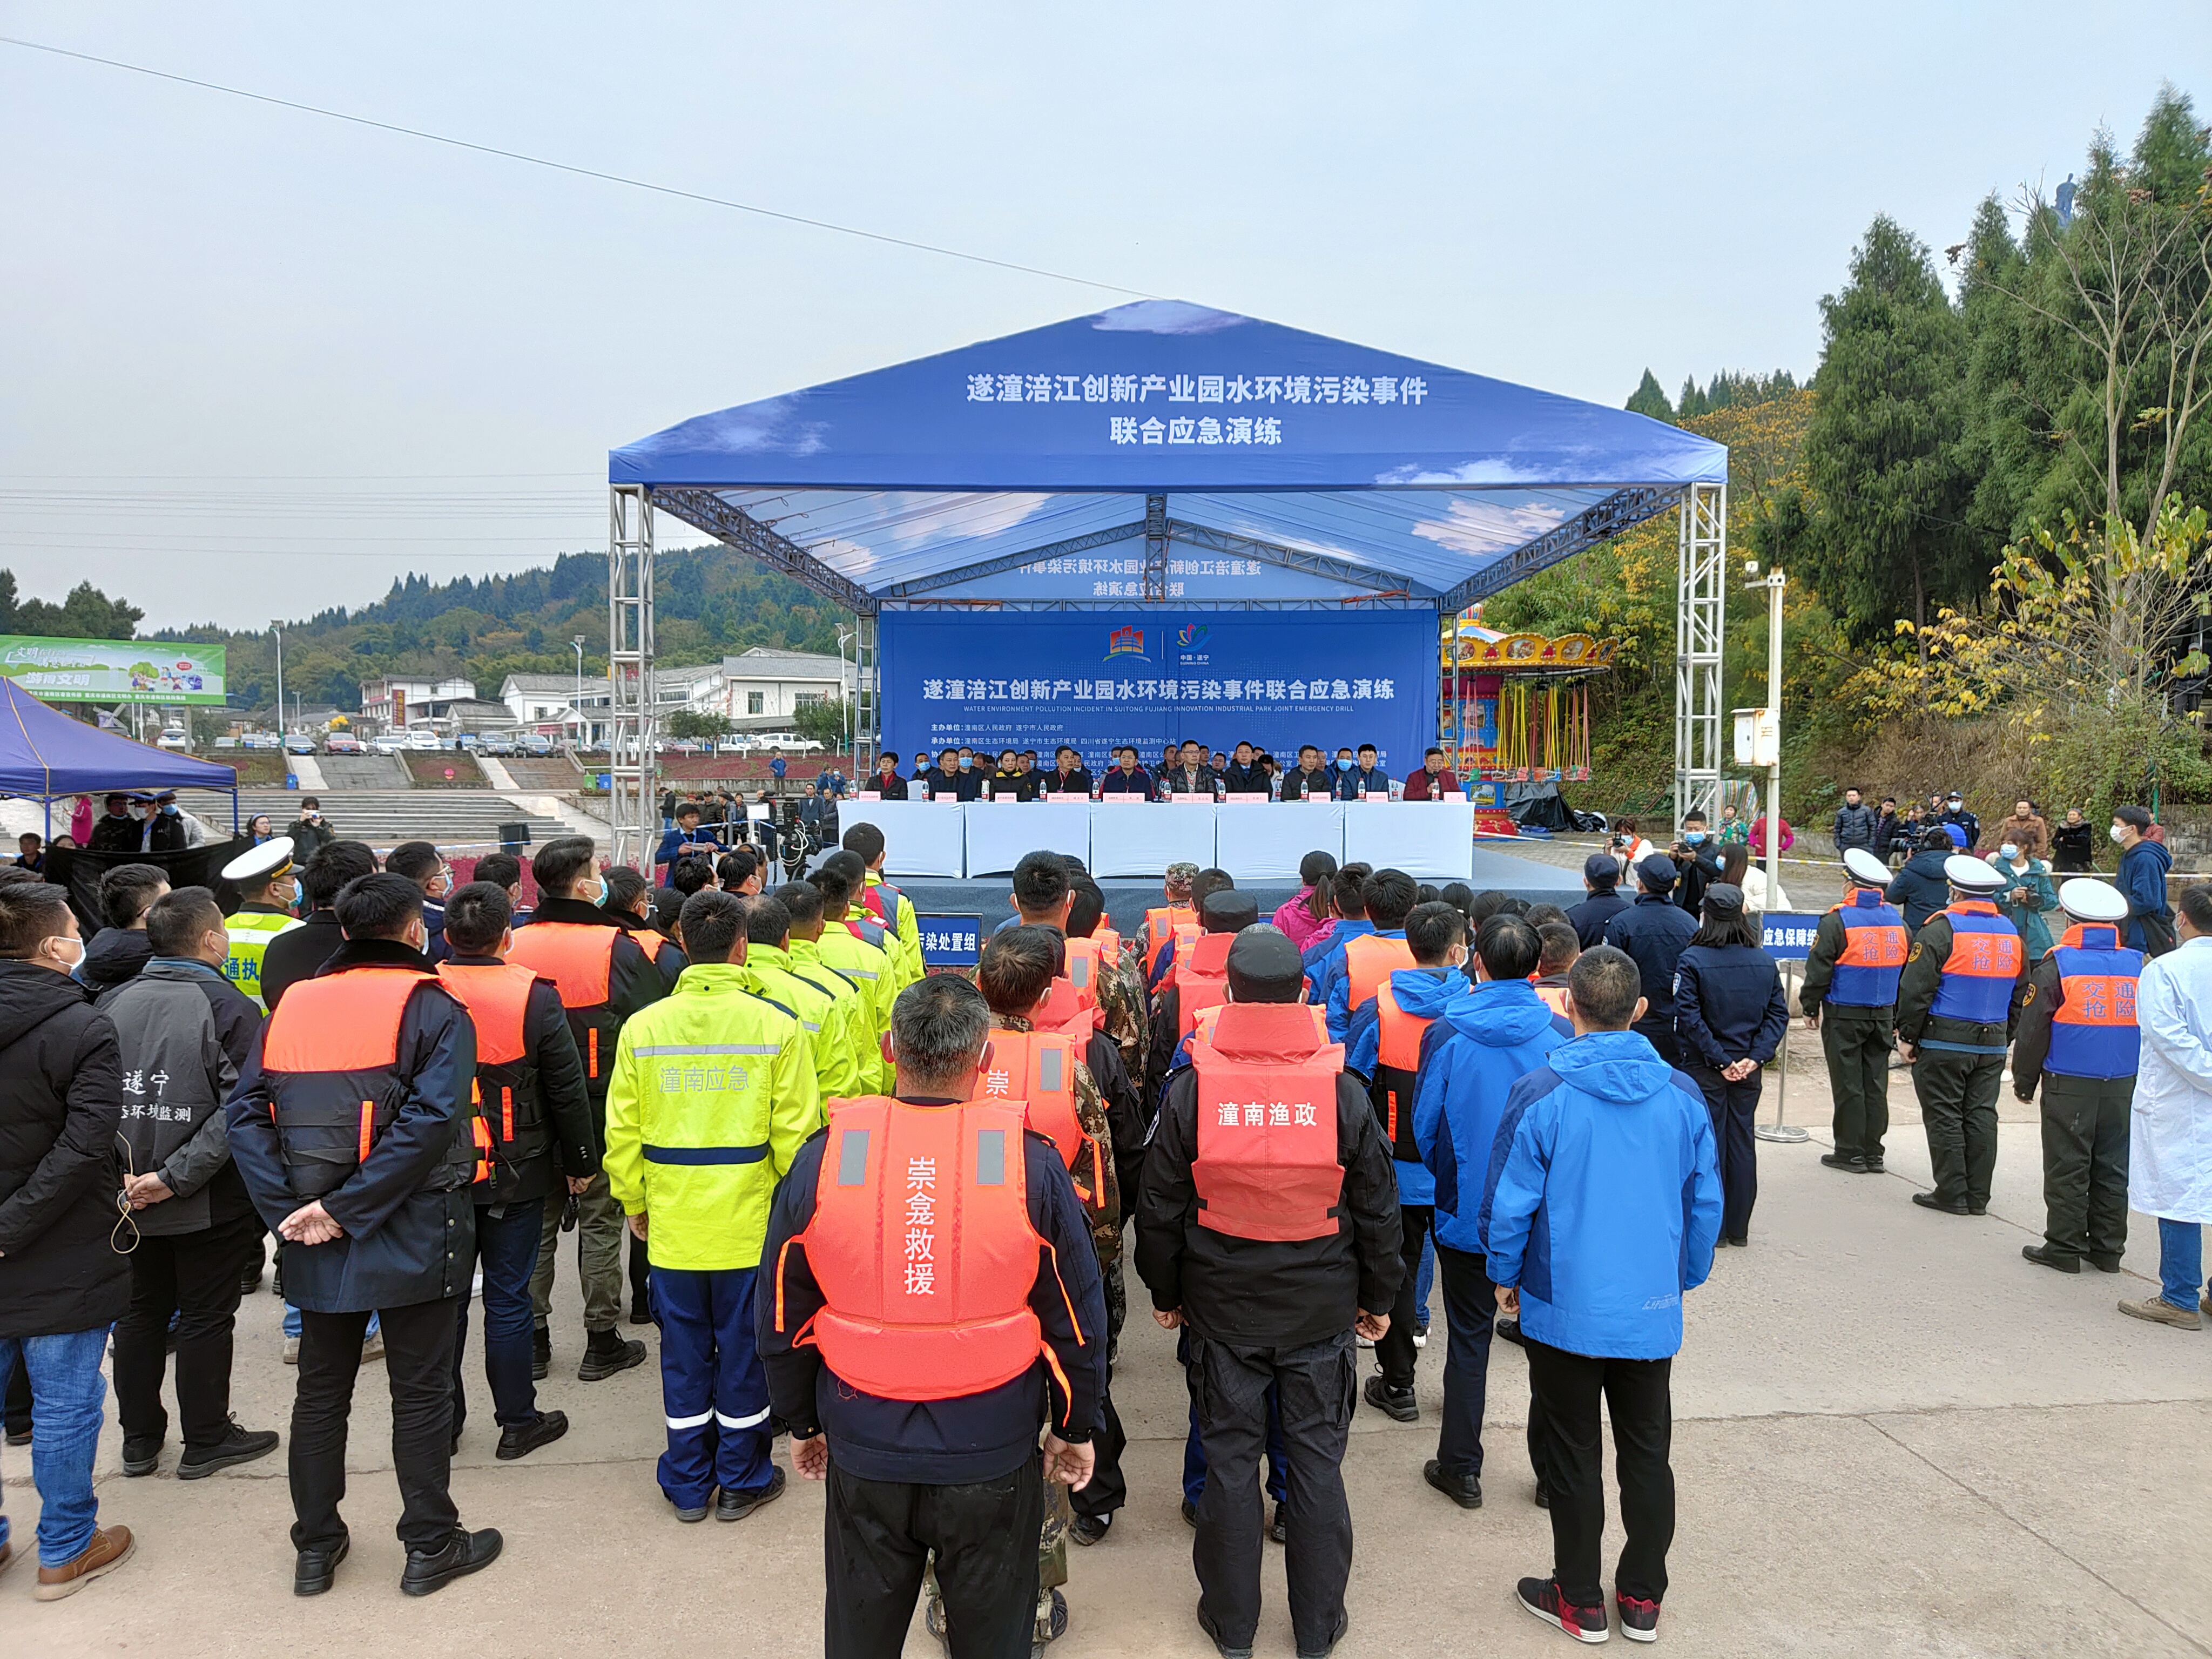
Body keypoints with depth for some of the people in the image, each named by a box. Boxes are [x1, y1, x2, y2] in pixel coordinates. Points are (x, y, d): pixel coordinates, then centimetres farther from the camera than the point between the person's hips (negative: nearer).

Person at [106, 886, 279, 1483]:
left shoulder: (111, 1005, -1)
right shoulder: (229, 1007, -16)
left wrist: (118, 1171, -6)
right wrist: (176, 1176, -19)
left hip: (129, 1199, 5)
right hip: (209, 1204, -5)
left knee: (140, 1314, 18)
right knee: (207, 1316, 9)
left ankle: (139, 1439, 31)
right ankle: (206, 1440, 21)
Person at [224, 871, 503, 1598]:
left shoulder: (292, 1006, 5)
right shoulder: (434, 1009, -10)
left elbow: (245, 1114, -2)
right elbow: (429, 1122, -22)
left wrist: (291, 1207, -8)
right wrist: (349, 1208, -17)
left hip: (317, 1241, 4)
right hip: (413, 1238, -4)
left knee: (321, 1392, 17)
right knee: (421, 1393, 8)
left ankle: (315, 1547, 28)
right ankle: (431, 1546, 18)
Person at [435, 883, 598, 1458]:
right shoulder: (534, 996, -13)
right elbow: (568, 1091, -8)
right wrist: (580, 1163, 4)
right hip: (515, 1174, -3)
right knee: (508, 1298, 6)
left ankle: (442, 1423, 24)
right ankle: (517, 1422, 17)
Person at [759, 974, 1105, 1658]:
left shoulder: (822, 1158, -11)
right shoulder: (1032, 1163, -13)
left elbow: (782, 1317, 1)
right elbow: (1077, 1320, -4)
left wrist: (802, 1423, 16)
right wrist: (1074, 1429, 12)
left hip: (864, 1454, 1)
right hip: (994, 1457, -1)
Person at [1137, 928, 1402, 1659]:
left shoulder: (1192, 1089, -12)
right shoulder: (1343, 1089, -11)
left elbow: (1160, 1208, -3)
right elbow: (1378, 1209, -1)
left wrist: (1165, 1292, 11)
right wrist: (1379, 1296, 12)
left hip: (1223, 1307, 0)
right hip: (1322, 1309, 0)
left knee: (1229, 1458, 13)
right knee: (1317, 1459, 13)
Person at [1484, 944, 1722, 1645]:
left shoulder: (1541, 1094, -16)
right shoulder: (1682, 1095, -5)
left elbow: (1510, 1202, -12)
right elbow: (1706, 1202, 3)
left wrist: (1507, 1275, 5)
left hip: (1566, 1310, -3)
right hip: (1653, 1310, 3)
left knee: (1573, 1456, 11)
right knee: (1647, 1453, 17)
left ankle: (1580, 1601, 25)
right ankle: (1642, 1600, 29)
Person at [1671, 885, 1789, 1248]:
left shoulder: (1692, 960, -13)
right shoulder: (1764, 961, 1)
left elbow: (1689, 1017, -17)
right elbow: (1778, 1014, -1)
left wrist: (1720, 1060, -12)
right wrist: (1755, 1056, -7)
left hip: (1705, 1069, -4)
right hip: (1749, 1070, 4)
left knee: (1710, 1143, 4)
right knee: (1742, 1142, 12)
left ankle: (1714, 1228, 9)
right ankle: (1738, 1228, 19)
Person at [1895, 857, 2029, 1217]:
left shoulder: (1943, 928, -13)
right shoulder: (2011, 933, 10)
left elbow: (1916, 988, -15)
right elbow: (2020, 995, 17)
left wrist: (1908, 1035, -6)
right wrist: (2004, 1039, 23)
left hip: (1944, 1042, -6)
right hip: (1993, 1045, 6)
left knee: (1944, 1117, 1)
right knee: (1981, 1117, 10)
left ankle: (1952, 1194, 5)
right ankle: (1978, 1197, 15)